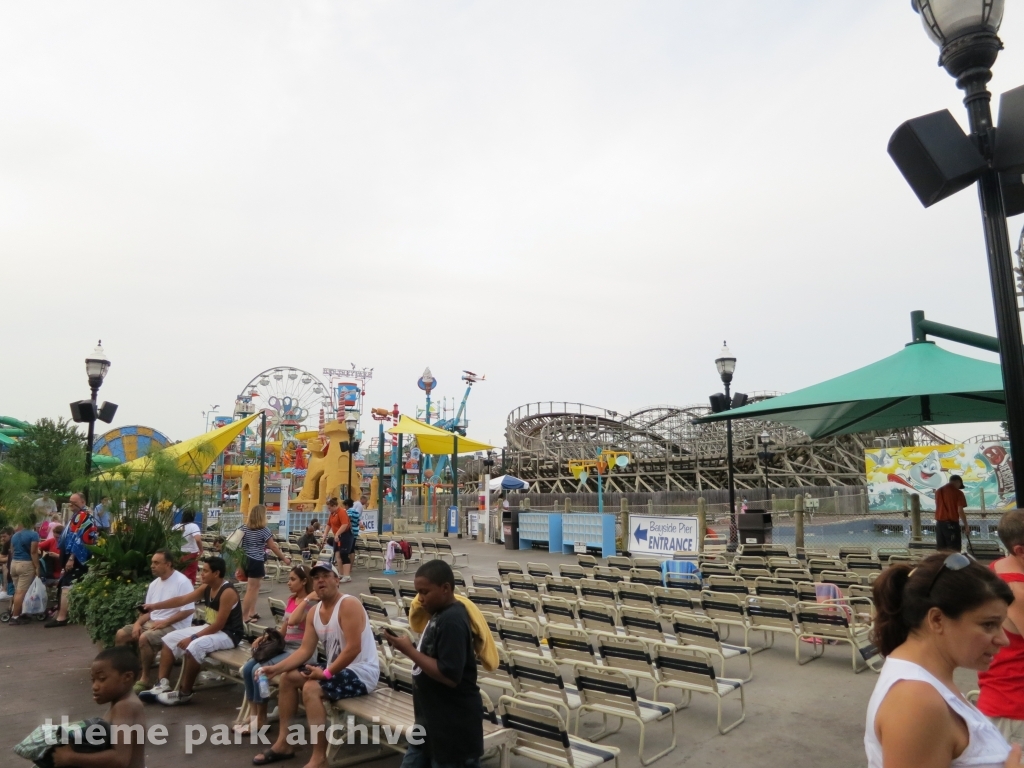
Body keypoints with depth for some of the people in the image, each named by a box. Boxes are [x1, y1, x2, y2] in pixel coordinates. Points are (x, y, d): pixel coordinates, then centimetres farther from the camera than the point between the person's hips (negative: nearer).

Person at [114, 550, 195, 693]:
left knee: (144, 638, -31)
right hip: (152, 623, 9)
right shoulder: (154, 584, 12)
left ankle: (145, 679, -14)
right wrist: (138, 623, -5)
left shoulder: (182, 582, -15)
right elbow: (148, 610, 15)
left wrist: (165, 622, -21)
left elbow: (189, 610, -20)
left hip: (173, 626, -9)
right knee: (121, 634, -2)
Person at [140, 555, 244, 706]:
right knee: (170, 639, 6)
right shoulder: (206, 588, 3)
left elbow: (219, 625, -25)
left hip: (228, 634, -10)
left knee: (195, 647, -33)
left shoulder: (227, 592, -25)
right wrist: (155, 606, -3)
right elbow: (182, 600, 5)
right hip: (211, 629, 10)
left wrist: (193, 638, -21)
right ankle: (162, 684, 2)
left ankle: (184, 693, -16)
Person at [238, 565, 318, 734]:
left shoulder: (312, 602, -13)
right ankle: (254, 714, 3)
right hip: (285, 647, 8)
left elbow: (293, 620, -29)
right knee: (247, 668, -8)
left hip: (301, 652, -8)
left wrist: (307, 599, -26)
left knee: (259, 670, -20)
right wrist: (265, 637, 2)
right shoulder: (291, 600, 13)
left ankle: (261, 720, -5)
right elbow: (283, 630, 17)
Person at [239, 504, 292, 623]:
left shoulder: (245, 528, 5)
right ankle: (244, 616, 3)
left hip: (246, 560, 7)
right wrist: (285, 558, 2)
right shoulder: (264, 530, -12)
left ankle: (251, 612, 21)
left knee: (254, 587, 18)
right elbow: (273, 547, -7)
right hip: (256, 562, -7)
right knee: (251, 589, 0)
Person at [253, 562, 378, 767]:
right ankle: (283, 743, 18)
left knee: (311, 688, -28)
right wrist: (276, 667, -8)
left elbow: (353, 648, -26)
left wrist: (326, 673, -25)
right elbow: (305, 650, 5)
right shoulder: (314, 613, 6)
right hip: (335, 668, 10)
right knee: (287, 677, 9)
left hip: (362, 672, -10)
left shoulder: (349, 604, -20)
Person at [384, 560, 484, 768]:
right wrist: (409, 647, 2)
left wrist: (409, 651, -23)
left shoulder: (452, 621, -24)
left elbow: (450, 676, -28)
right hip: (431, 719, 10)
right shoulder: (441, 614, 6)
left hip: (453, 726, -10)